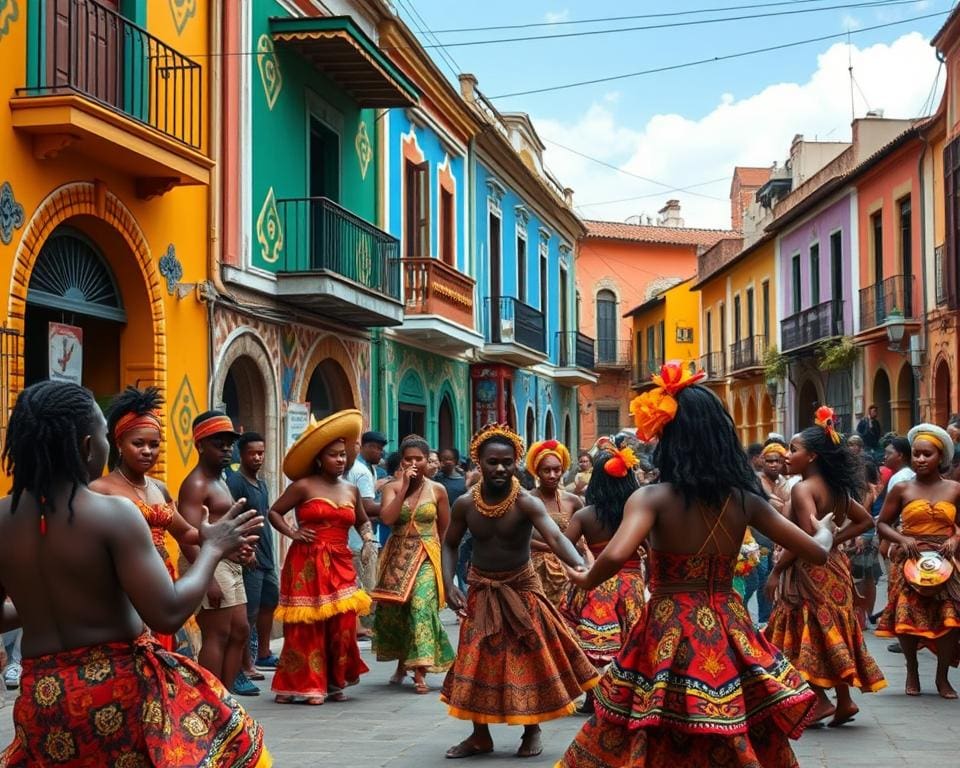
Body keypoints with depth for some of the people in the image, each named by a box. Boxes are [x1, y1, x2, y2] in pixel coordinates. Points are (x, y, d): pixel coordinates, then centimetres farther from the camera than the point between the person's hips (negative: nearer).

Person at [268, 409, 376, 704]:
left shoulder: (351, 490, 13)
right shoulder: (303, 486, -3)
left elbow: (362, 520, 29)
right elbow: (274, 512, 4)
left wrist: (368, 537, 10)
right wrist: (292, 533, -9)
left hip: (340, 565, 5)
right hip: (307, 564, -5)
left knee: (342, 624, 2)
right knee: (307, 627, -3)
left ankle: (334, 683, 15)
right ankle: (305, 685, 4)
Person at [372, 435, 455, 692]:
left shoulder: (437, 490, 2)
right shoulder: (393, 488, 2)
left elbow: (446, 529, 10)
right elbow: (386, 518, -15)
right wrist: (405, 487, -15)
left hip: (427, 557, -2)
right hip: (397, 556, 2)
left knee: (421, 606, -18)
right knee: (393, 609, 5)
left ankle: (420, 671, -19)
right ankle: (402, 664, 27)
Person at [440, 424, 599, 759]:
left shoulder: (526, 503, -21)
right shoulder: (465, 504, -11)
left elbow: (555, 537, -37)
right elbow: (450, 545, 5)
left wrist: (580, 565, -56)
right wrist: (448, 585, -9)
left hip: (521, 589, -3)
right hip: (481, 591, 3)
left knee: (529, 661, 4)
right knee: (477, 664, 7)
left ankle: (532, 731, 23)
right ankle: (480, 735, 22)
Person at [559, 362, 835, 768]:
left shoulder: (652, 498, -12)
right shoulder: (744, 499, 0)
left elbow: (616, 556, -29)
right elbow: (816, 551, 5)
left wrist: (587, 581, -7)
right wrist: (825, 531, 28)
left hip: (669, 639, -3)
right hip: (727, 639, 4)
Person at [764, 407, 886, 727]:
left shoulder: (802, 489, -16)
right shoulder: (836, 488, 9)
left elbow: (806, 538, -25)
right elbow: (866, 521, 17)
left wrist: (776, 571, -18)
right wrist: (835, 539, 9)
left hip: (810, 572, -8)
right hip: (834, 567, 8)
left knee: (804, 637, 0)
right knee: (832, 635, 13)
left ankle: (820, 700, -1)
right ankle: (844, 701, 17)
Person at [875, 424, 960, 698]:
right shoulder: (902, 489, 3)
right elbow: (882, 524, 6)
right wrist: (902, 539, -11)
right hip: (909, 561, 0)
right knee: (908, 617, -4)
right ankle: (912, 671, 19)